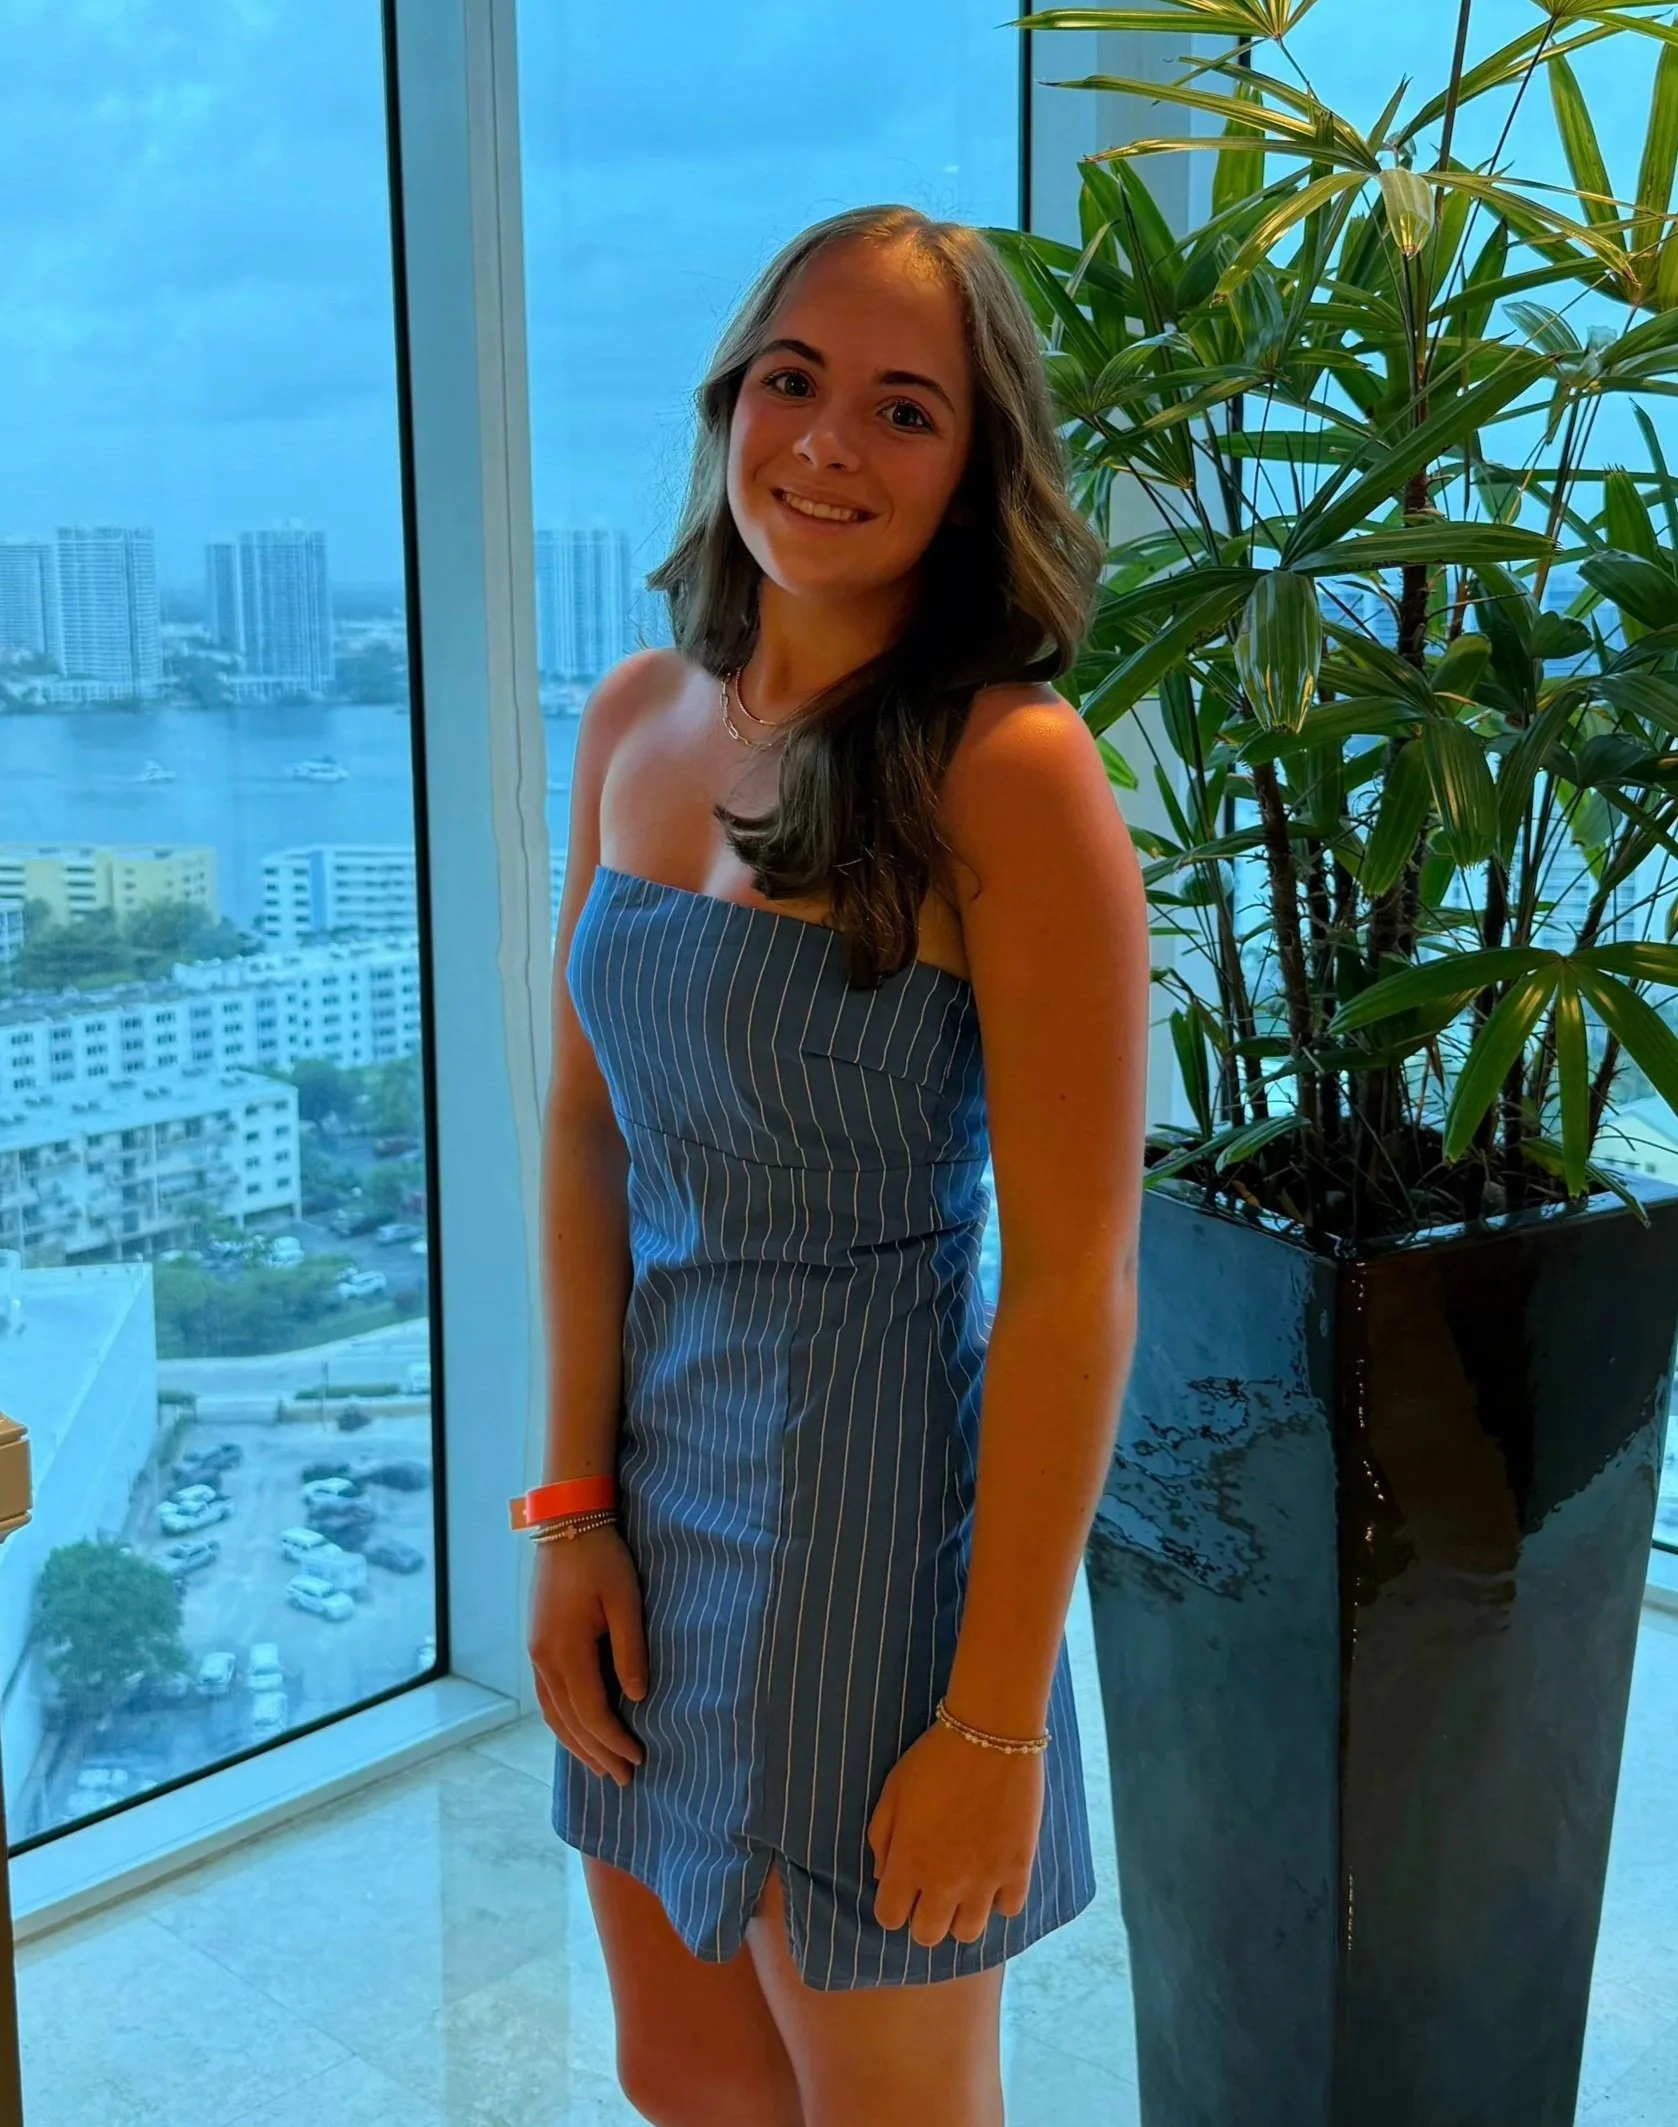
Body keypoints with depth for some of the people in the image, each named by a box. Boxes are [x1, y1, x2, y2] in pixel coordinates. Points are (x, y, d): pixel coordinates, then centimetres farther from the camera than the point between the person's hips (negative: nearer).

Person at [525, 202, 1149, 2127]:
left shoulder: (1011, 774, -18)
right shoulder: (639, 718, 1)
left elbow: (1078, 1282, -18)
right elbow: (586, 1125, 5)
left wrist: (997, 1722, -16)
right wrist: (576, 1507, -1)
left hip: (873, 1511, -6)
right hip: (651, 1483, 6)